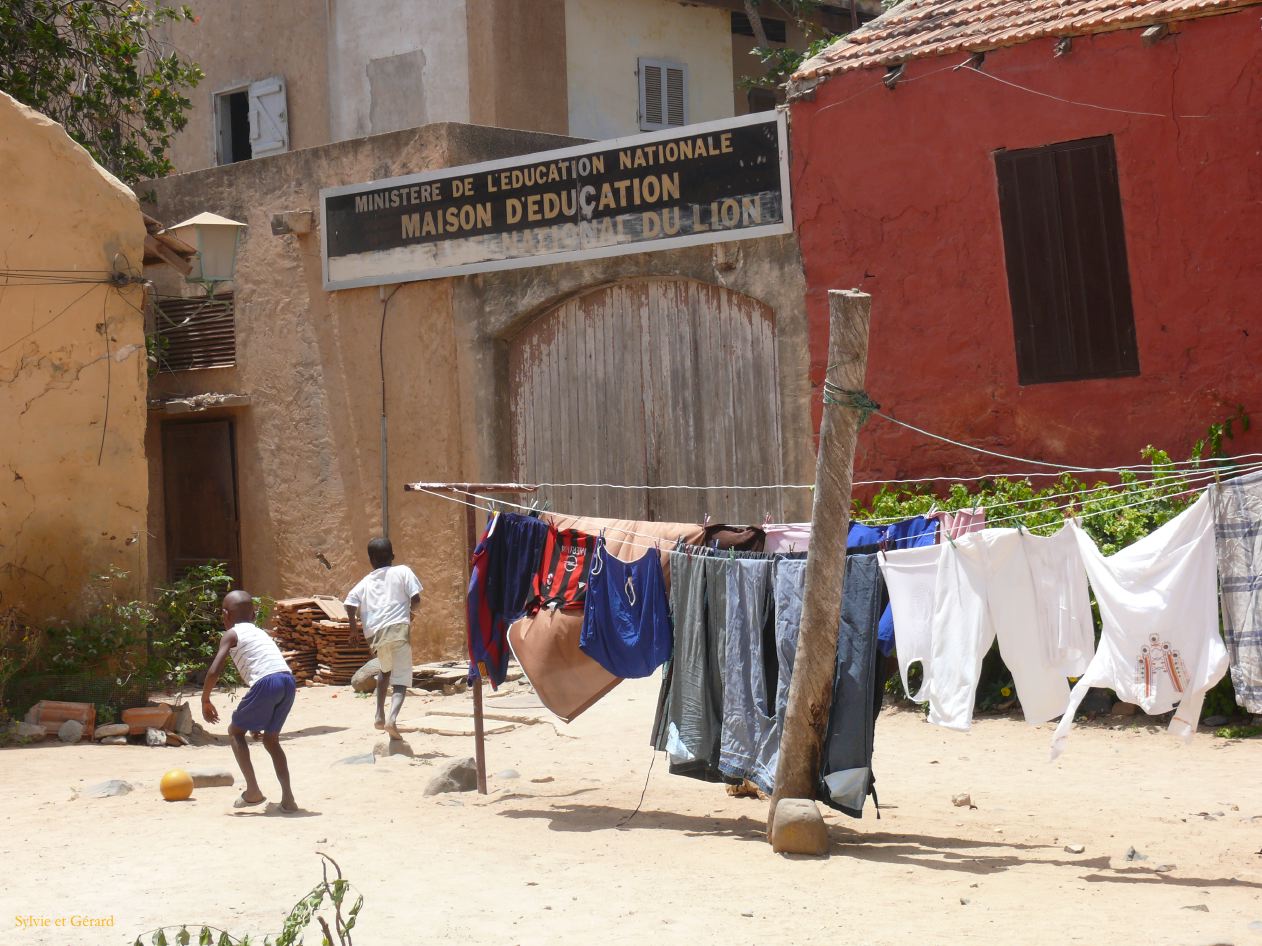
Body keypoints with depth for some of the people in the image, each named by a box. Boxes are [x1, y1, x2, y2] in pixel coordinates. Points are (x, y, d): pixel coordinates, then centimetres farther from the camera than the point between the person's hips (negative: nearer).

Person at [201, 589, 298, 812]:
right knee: (271, 739, 22)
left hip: (265, 683, -6)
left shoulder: (231, 635, 10)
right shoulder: (261, 633, 29)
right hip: (288, 681, 6)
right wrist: (258, 713, 36)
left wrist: (205, 700, 13)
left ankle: (253, 791, 7)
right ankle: (287, 798, 12)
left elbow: (214, 671, -1)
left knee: (235, 730, 15)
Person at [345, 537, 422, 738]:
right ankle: (393, 718, -27)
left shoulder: (365, 582, 16)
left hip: (375, 633, 3)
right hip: (399, 628, -3)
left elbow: (350, 604, 1)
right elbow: (415, 598, -1)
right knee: (401, 680, -3)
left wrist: (353, 624, 17)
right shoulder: (402, 572, 10)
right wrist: (409, 608, 19)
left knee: (385, 670, 31)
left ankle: (380, 716, 23)